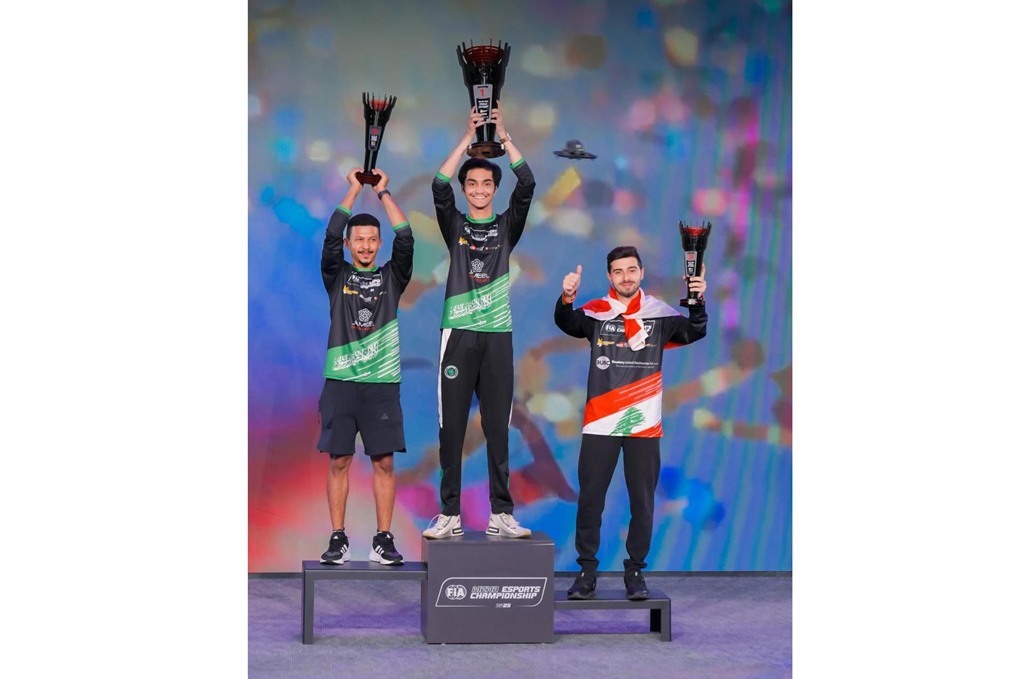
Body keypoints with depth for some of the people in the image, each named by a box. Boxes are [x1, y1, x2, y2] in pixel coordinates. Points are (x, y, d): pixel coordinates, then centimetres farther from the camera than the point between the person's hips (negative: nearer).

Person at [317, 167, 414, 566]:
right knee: (339, 460, 0)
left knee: (384, 462, -1)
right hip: (340, 382, 0)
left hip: (382, 383, 0)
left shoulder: (391, 277, 9)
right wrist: (354, 191, -1)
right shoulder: (337, 276, 8)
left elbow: (405, 240, -3)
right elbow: (331, 238, -6)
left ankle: (383, 541, 4)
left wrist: (383, 192, 2)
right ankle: (338, 540, 4)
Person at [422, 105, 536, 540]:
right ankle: (449, 515, 2)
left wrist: (503, 136, -7)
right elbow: (439, 187, -7)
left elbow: (527, 185, -3)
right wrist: (468, 137, -10)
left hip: (497, 335, 1)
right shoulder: (454, 225, 9)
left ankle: (501, 515, 4)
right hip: (458, 333, -1)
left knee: (498, 427, 2)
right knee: (451, 426, -1)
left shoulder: (507, 227, 11)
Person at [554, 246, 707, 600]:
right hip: (600, 424, -1)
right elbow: (567, 323, -15)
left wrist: (697, 302, -27)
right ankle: (587, 570, 10)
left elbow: (693, 332, -8)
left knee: (643, 501, 5)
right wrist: (566, 300, -37)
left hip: (644, 424, 1)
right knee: (590, 498, 2)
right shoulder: (596, 312, 2)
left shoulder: (659, 313, 3)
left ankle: (635, 571, 14)